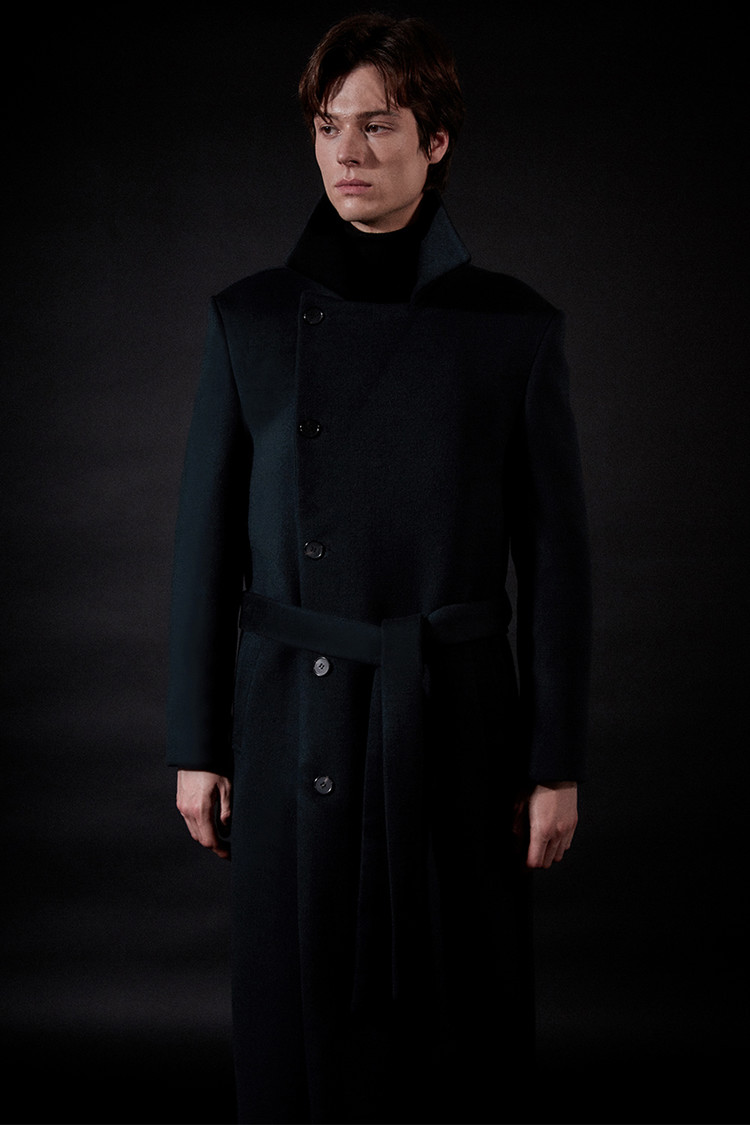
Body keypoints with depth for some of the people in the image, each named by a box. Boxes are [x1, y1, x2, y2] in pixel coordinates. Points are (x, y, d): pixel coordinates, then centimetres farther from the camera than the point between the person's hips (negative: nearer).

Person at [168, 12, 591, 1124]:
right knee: (301, 1004, 10)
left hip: (457, 717, -1)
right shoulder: (250, 319, 0)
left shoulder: (516, 327, -3)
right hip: (294, 725, 1)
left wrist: (557, 763, -1)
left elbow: (554, 557, 0)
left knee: (452, 1008, 9)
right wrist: (197, 744, 3)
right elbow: (206, 543, 3)